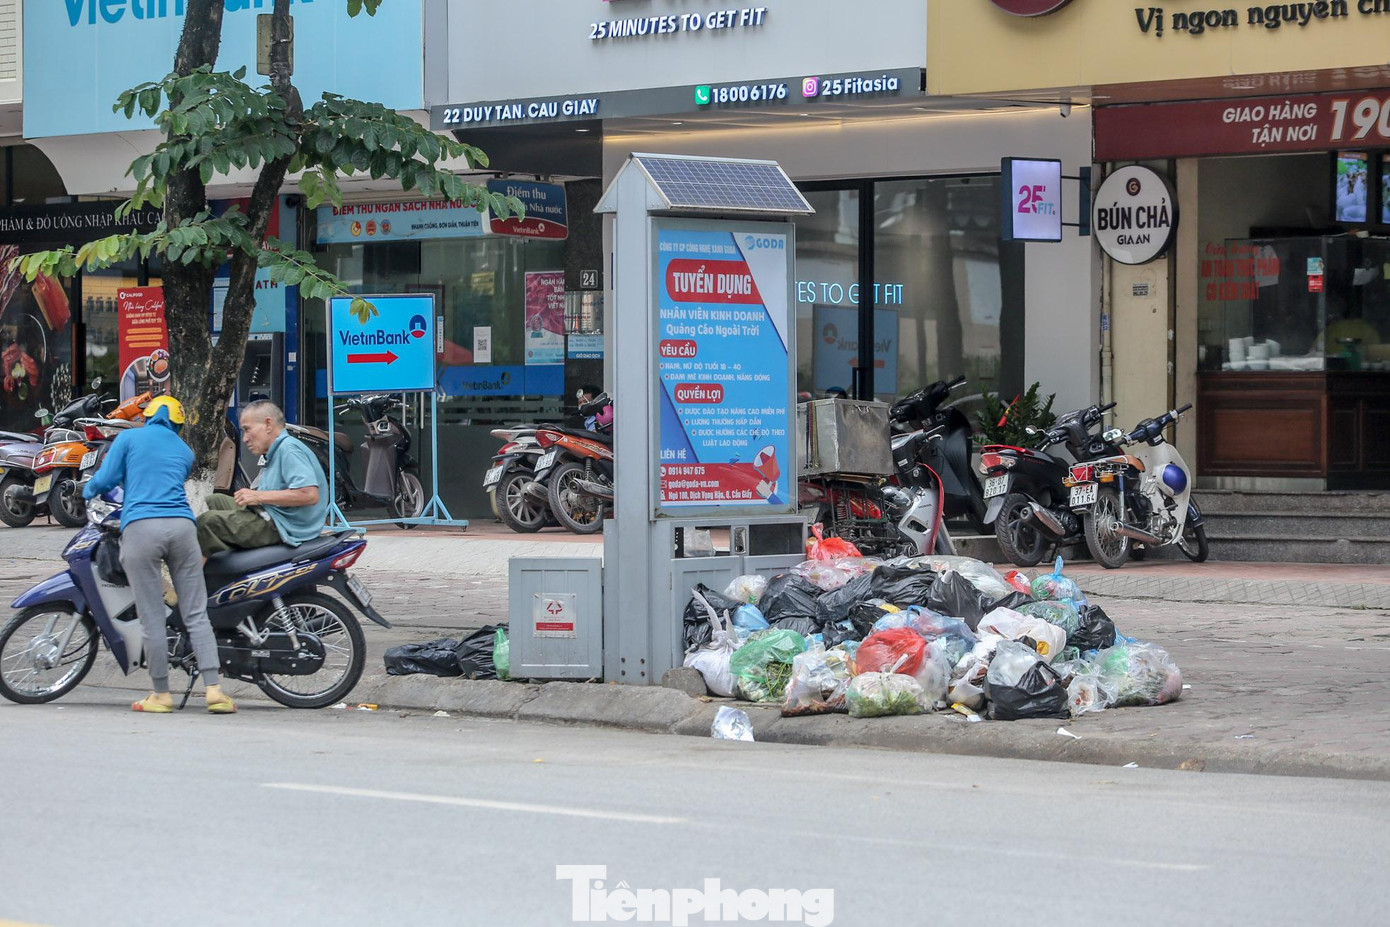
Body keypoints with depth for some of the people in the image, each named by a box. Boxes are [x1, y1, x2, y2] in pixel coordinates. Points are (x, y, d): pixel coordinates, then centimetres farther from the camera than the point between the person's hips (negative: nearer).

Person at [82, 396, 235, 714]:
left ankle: (161, 694, 6)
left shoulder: (129, 438, 12)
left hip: (141, 527, -3)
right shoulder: (185, 452, 23)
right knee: (196, 615, 3)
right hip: (182, 525, 3)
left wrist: (88, 490, 29)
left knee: (152, 618, 1)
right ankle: (214, 690, -6)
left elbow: (105, 479, 6)